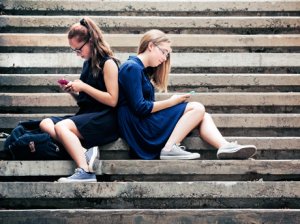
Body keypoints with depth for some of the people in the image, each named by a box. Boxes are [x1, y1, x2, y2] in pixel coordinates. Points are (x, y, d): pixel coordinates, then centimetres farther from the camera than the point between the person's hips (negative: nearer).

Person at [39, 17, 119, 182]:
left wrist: (83, 87, -14)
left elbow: (112, 100, -15)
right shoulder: (88, 63, 16)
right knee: (45, 124, -10)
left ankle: (85, 172, -34)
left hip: (105, 118, -9)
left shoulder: (108, 63, -7)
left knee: (61, 126, -30)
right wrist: (73, 92, 2)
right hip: (86, 114, 9)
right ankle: (85, 151, -26)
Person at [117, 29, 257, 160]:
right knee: (197, 108, -14)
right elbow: (140, 108, -18)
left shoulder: (143, 69, 20)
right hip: (138, 127, -9)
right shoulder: (132, 68, -10)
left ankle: (225, 147, -25)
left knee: (202, 116, -2)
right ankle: (169, 148, -22)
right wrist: (172, 102, -10)